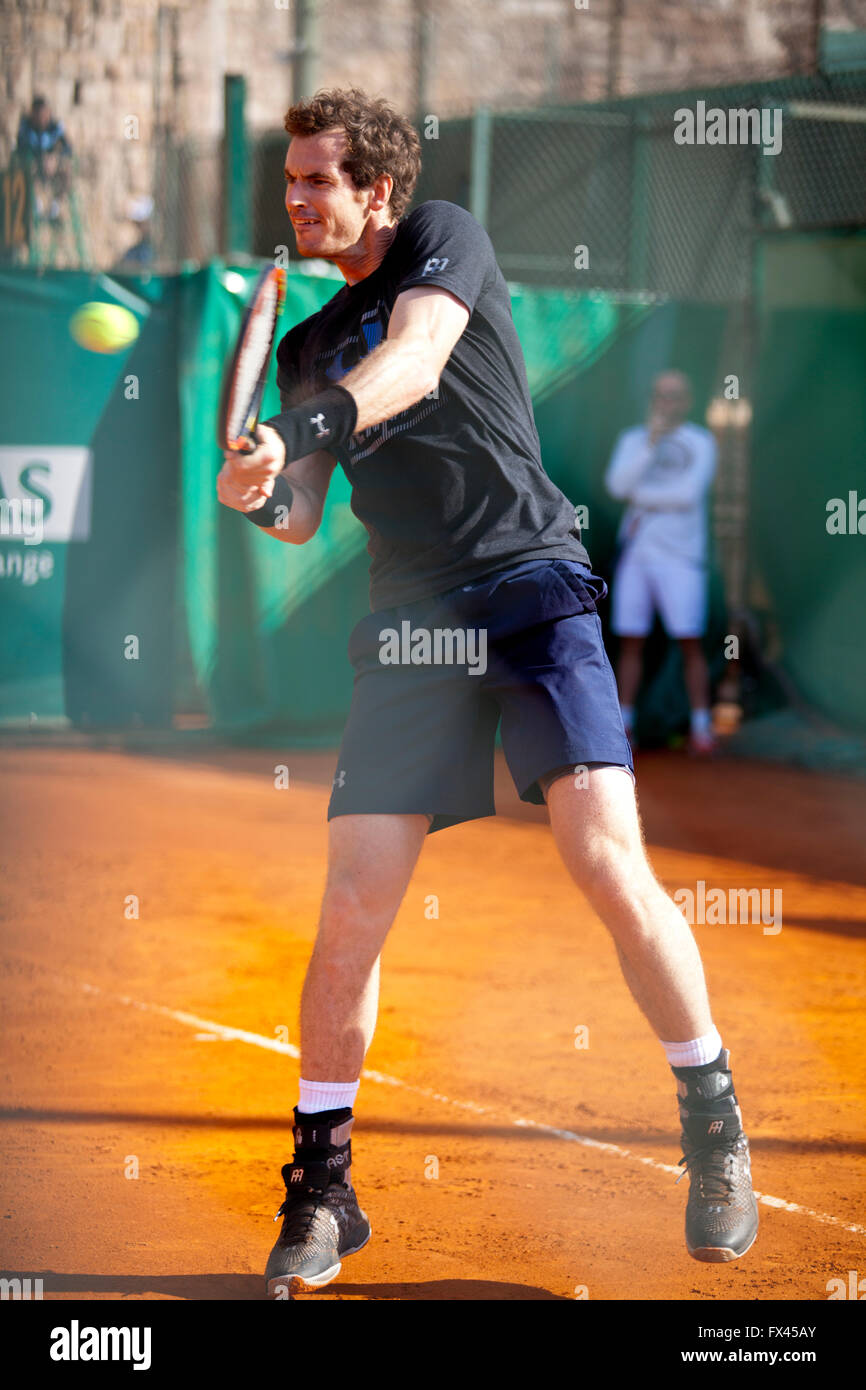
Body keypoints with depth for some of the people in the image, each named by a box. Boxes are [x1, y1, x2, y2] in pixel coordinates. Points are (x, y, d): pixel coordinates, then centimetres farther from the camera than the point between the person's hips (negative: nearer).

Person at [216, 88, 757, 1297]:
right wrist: (265, 492, -9)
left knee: (609, 865, -17)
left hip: (531, 581, -4)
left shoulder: (446, 243, 3)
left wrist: (309, 428, -36)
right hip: (409, 623, 4)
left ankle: (717, 1129, 1)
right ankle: (323, 1188, 5)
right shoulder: (309, 345, 20)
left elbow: (413, 358, -18)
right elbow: (302, 519, 15)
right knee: (354, 903, -6)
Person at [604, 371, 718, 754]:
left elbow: (690, 492, -12)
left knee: (690, 643, -7)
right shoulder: (632, 440, 11)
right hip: (635, 553, 3)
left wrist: (641, 496, -4)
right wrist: (651, 444, -15)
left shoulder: (701, 443, 3)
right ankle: (623, 727, 7)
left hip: (680, 555, -3)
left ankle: (701, 729, -3)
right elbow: (617, 485, -7)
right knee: (630, 641, 2)